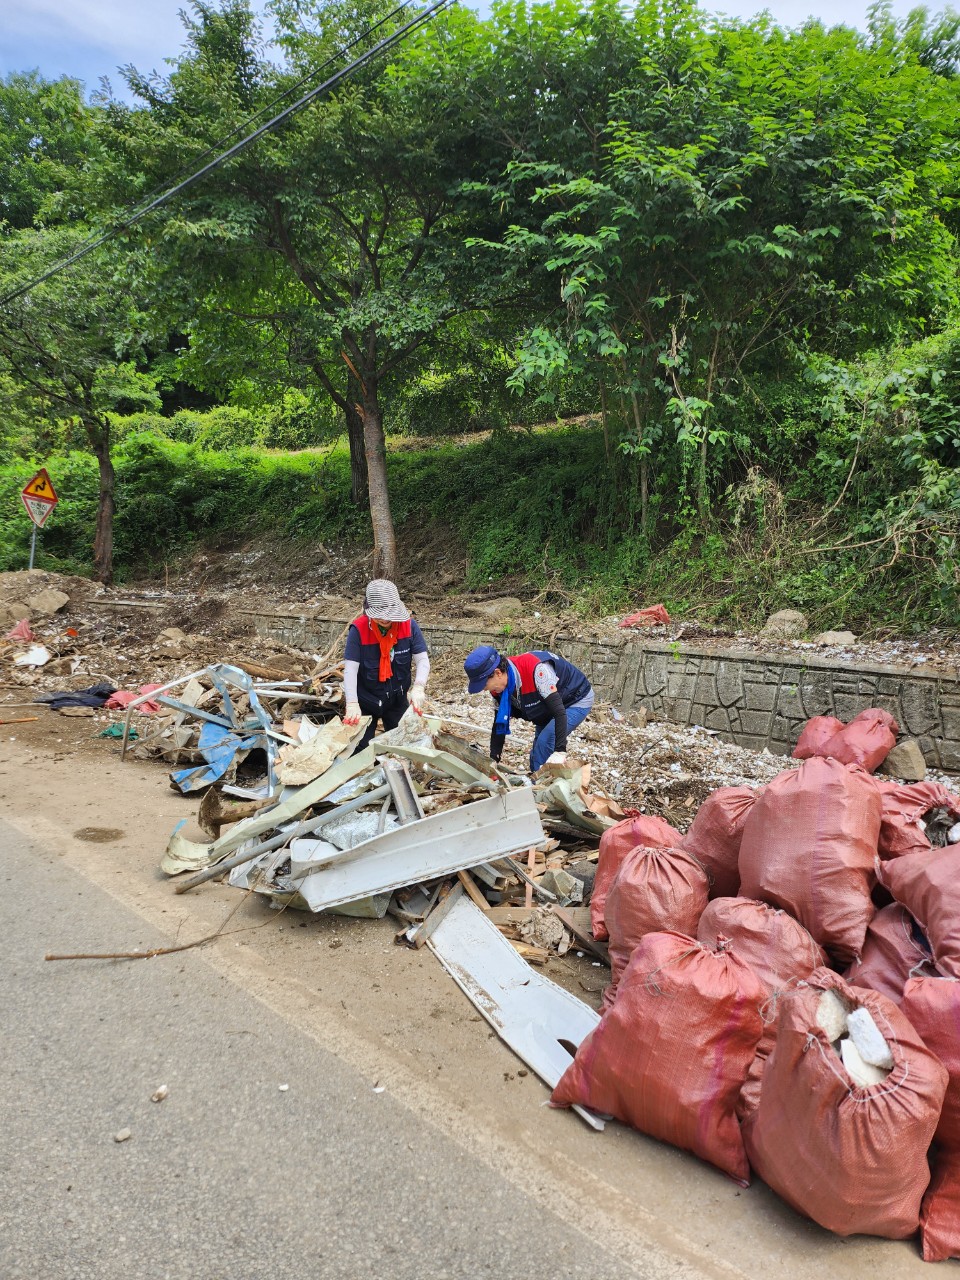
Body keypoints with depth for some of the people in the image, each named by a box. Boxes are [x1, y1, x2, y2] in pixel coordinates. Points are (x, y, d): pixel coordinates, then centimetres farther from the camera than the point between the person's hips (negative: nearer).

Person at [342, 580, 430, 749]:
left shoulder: (409, 626, -16)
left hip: (397, 699, 2)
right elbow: (350, 669, -25)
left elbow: (423, 660, -14)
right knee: (361, 749, 10)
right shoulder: (358, 630, -22)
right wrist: (352, 704, -35)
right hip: (365, 700, -2)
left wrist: (418, 687, -33)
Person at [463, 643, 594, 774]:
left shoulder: (535, 669, -41)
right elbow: (499, 724, -4)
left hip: (577, 700, -8)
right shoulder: (497, 688, -16)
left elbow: (559, 711, -40)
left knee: (544, 743, -21)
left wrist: (560, 751, -43)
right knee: (538, 754, 8)